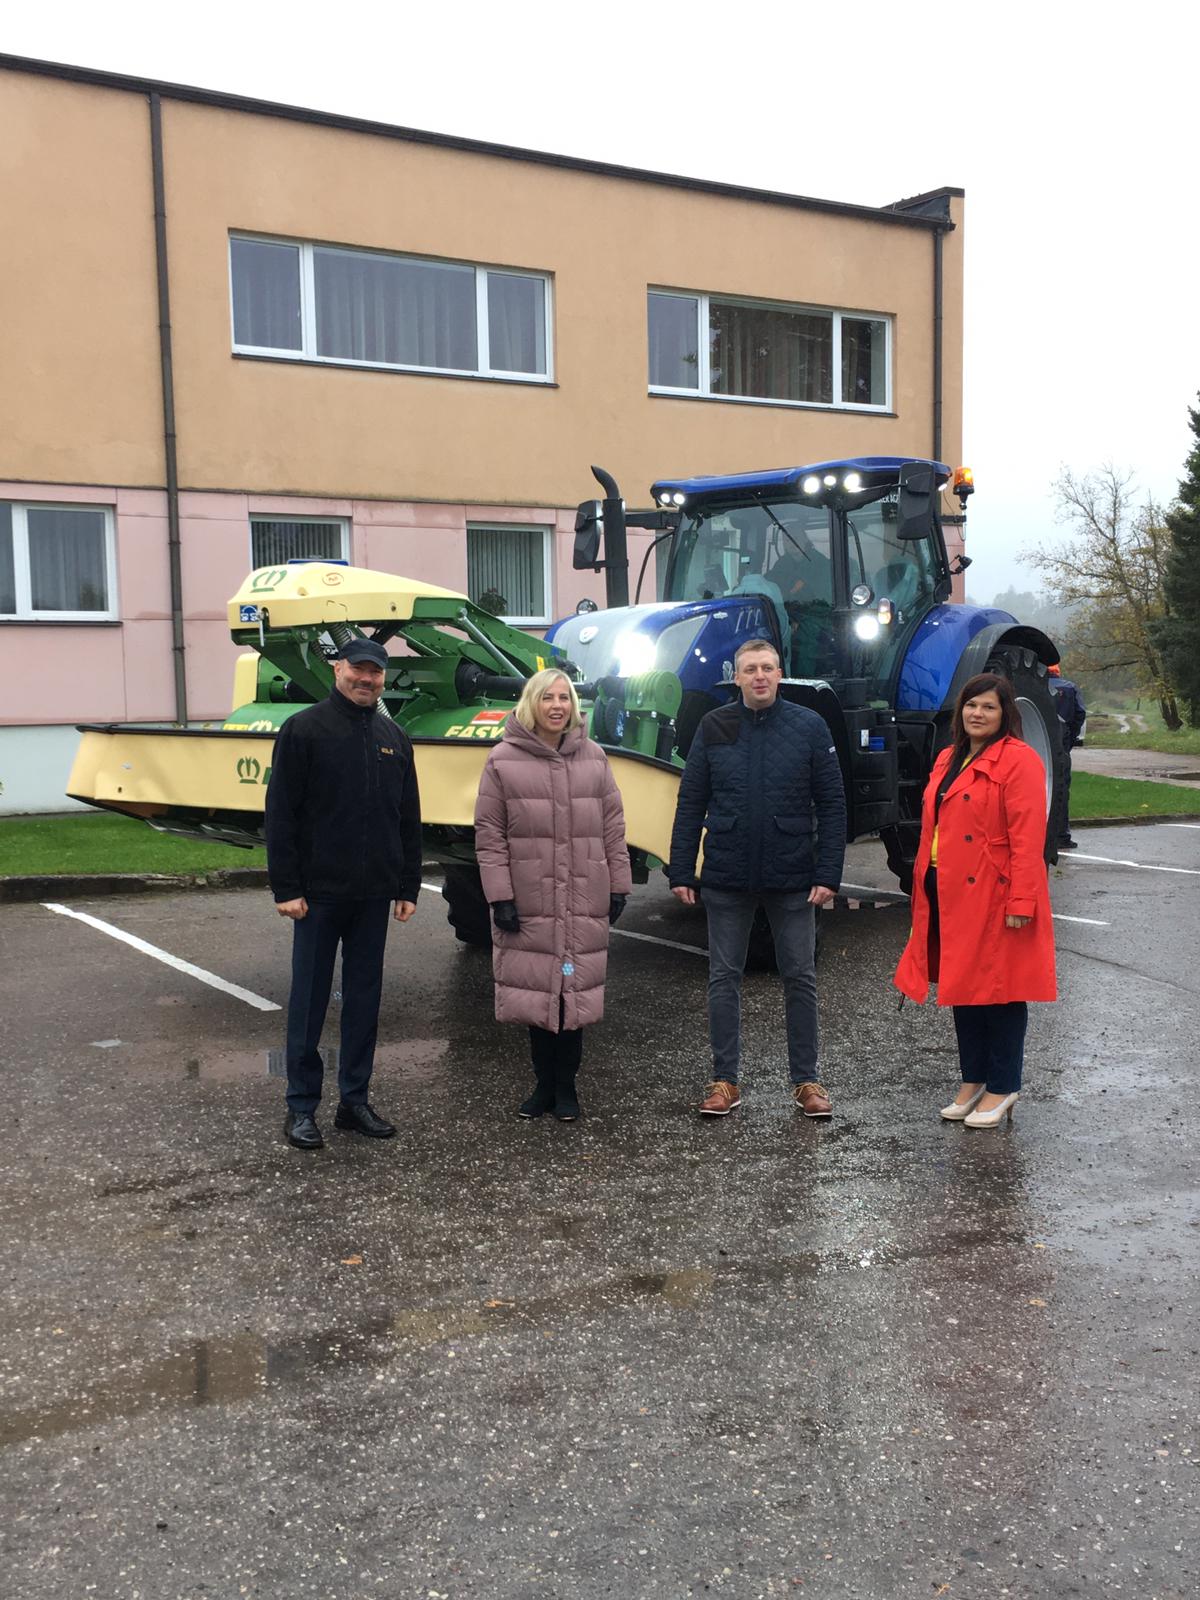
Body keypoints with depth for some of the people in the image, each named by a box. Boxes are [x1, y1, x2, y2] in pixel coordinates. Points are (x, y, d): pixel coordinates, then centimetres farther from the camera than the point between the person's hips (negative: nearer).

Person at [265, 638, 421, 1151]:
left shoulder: (394, 738, 12)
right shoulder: (304, 729, -4)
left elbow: (409, 819, 15)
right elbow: (280, 814, -8)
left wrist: (408, 887, 9)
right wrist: (285, 888, -13)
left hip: (374, 895, 5)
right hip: (319, 893, -5)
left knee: (364, 999, 10)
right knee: (309, 999, 2)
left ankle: (355, 1100, 20)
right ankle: (301, 1107, 11)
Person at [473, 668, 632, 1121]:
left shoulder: (593, 757, 9)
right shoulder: (503, 760, 0)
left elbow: (613, 828, 11)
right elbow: (489, 835, -1)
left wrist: (619, 887, 7)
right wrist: (500, 896, -7)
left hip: (584, 906, 2)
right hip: (528, 903, -2)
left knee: (575, 994, 4)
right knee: (536, 996, 3)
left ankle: (566, 1086, 17)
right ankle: (544, 1084, 18)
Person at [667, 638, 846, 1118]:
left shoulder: (808, 727, -2)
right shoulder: (714, 728, 1)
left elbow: (832, 805, -2)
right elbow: (690, 803, 4)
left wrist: (828, 875, -8)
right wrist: (681, 872, -2)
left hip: (792, 879, -1)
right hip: (727, 879, 1)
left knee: (800, 978, 7)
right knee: (724, 978, 8)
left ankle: (806, 1081, 19)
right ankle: (724, 1081, 19)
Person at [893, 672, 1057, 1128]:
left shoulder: (1019, 761, -10)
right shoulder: (948, 760, 16)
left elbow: (1027, 838, -16)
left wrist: (1021, 901, -20)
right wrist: (925, 891, 14)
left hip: (993, 898, -8)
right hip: (949, 896, 8)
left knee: (999, 989, 1)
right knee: (963, 987, 14)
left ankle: (1002, 1089, 11)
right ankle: (973, 1081, 26)